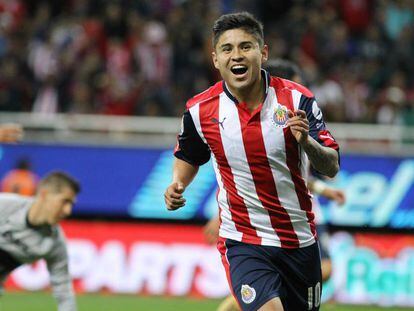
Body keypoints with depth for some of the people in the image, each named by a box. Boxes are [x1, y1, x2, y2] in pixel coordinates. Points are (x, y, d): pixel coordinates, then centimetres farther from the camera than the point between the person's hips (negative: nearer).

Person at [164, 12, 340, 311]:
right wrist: (177, 185, -5)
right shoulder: (200, 110, -6)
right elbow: (188, 157, 15)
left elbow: (331, 167, -10)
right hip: (242, 243, -2)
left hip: (299, 240, 2)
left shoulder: (297, 98, -10)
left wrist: (306, 141, -29)